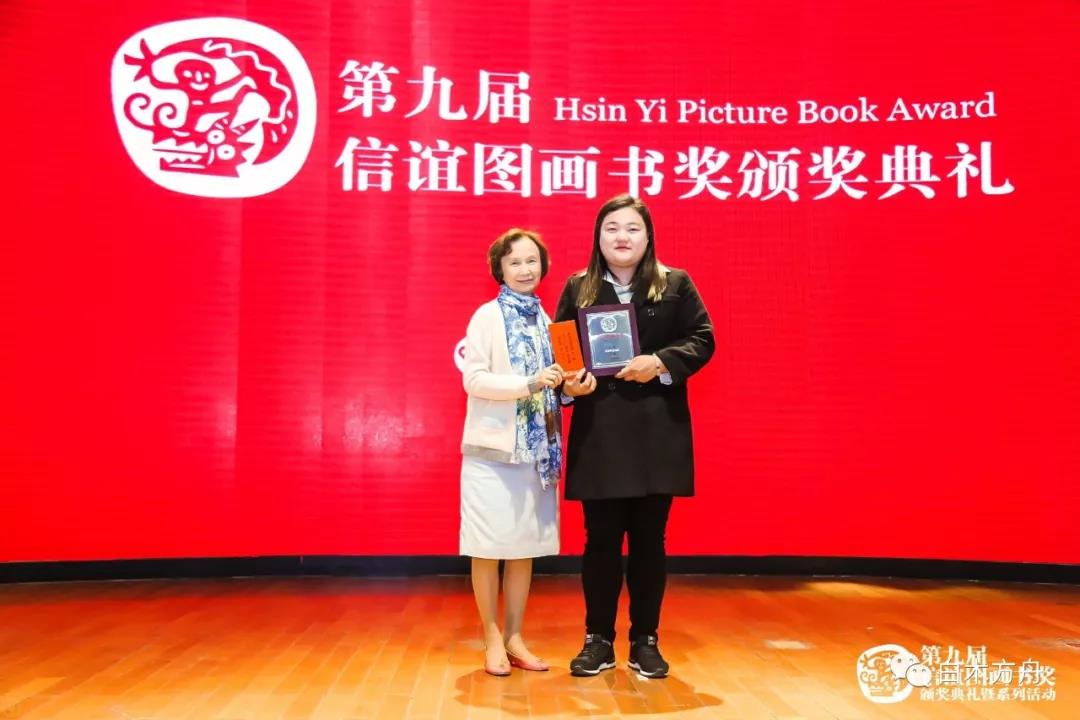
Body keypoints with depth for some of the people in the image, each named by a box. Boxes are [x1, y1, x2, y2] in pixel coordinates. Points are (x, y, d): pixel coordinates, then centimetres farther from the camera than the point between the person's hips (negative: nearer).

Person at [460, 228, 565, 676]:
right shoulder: (487, 316, -4)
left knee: (526, 546, 9)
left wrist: (563, 385, -4)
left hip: (536, 448, 5)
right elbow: (473, 379, -12)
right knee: (489, 547, 2)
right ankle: (492, 639, 16)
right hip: (493, 446, -5)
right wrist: (529, 383, -22)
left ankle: (514, 636, 21)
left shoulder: (545, 319, 12)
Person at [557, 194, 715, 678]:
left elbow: (702, 340, 2)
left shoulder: (676, 284, 7)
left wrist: (660, 362, -14)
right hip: (598, 433, 1)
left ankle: (646, 641, 21)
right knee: (601, 540, 5)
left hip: (657, 432, 0)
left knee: (649, 541, 7)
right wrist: (569, 384, -14)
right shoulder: (577, 289, 9)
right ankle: (598, 641, 19)